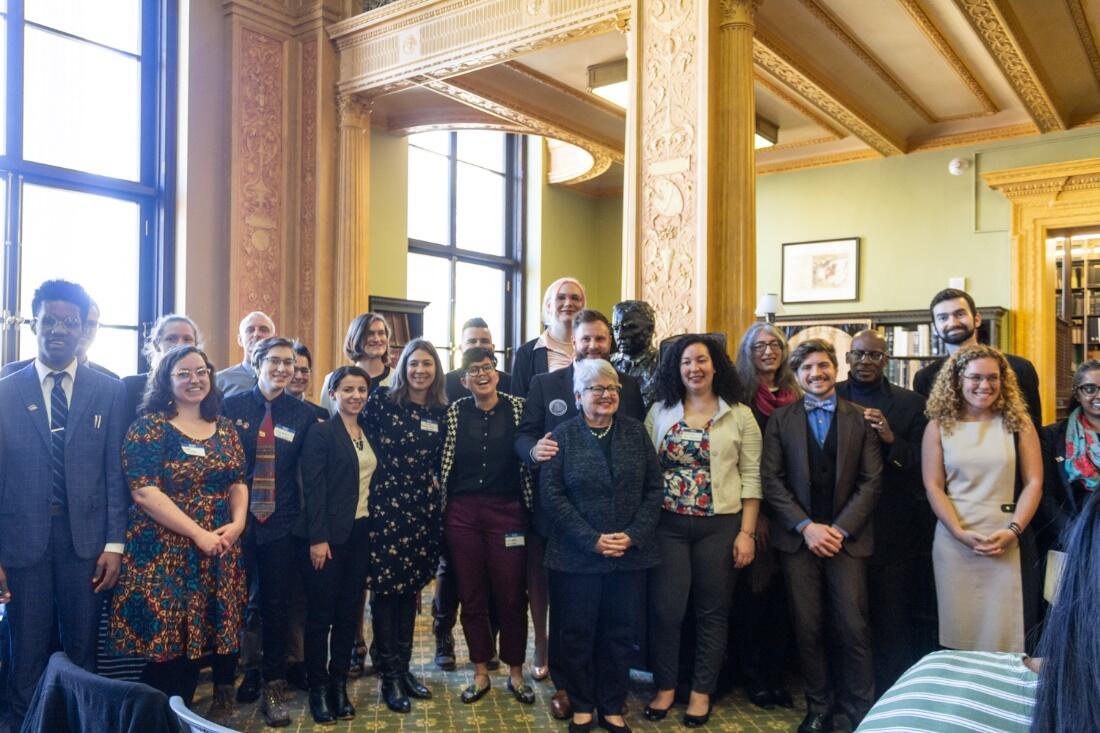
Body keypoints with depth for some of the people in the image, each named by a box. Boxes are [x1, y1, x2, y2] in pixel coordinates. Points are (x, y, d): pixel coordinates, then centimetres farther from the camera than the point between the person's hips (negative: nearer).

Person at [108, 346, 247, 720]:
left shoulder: (225, 429, 10)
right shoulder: (149, 426, -6)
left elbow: (238, 482, 12)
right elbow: (144, 492, -15)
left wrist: (237, 523, -8)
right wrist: (198, 534, -17)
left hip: (220, 553, 5)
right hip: (164, 554, -5)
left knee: (197, 639, 9)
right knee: (167, 645, -2)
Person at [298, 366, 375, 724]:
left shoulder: (368, 433, 11)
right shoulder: (321, 432, -8)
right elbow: (313, 489, -13)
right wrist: (317, 538, -18)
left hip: (361, 533, 6)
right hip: (329, 535, -6)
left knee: (349, 612, 11)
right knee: (321, 613, 4)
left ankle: (339, 684, 22)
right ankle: (318, 687, 17)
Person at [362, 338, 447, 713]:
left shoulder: (442, 412, 7)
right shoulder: (381, 401, -4)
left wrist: (435, 488, 2)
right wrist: (373, 484, -4)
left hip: (424, 507, 4)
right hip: (386, 504, -4)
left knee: (410, 586, 12)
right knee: (385, 587, 0)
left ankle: (404, 666, 25)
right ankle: (389, 675, 12)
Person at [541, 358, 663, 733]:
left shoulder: (635, 431, 5)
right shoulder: (562, 435, -2)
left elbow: (654, 488, 3)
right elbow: (551, 494, -9)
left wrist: (634, 535, -9)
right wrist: (591, 539, -14)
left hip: (630, 554, 2)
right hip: (577, 555, -2)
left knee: (620, 632, 11)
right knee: (577, 632, 8)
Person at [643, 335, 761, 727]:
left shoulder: (740, 415, 1)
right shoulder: (659, 412, 5)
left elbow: (751, 478, -1)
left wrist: (747, 533, -6)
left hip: (720, 525, -1)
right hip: (668, 525, 1)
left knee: (712, 611, 9)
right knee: (665, 609, 3)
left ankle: (702, 691, 25)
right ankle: (665, 686, 23)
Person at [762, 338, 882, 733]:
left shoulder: (860, 417, 5)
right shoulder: (781, 419, 5)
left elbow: (871, 480, 0)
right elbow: (772, 480, 0)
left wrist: (840, 529, -9)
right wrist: (806, 526, -9)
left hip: (847, 536, 0)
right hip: (798, 537, 1)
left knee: (852, 626, -1)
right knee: (808, 627, 5)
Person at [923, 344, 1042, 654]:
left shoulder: (1017, 423, 5)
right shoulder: (939, 426, 3)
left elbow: (1034, 483, 0)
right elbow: (933, 486, -1)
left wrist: (1012, 531, -12)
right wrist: (960, 533, -12)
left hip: (1009, 540, 0)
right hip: (954, 541, 0)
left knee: (1007, 628, 3)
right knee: (959, 628, 5)